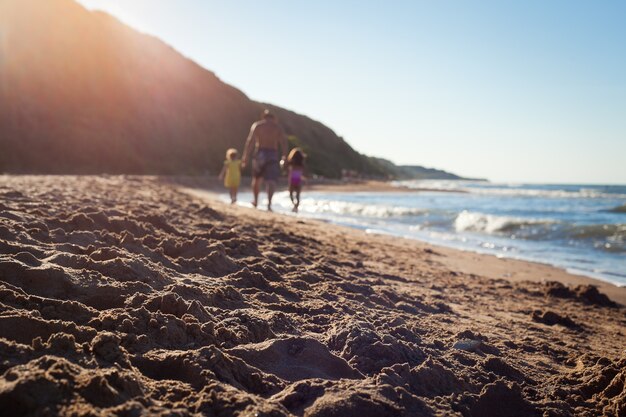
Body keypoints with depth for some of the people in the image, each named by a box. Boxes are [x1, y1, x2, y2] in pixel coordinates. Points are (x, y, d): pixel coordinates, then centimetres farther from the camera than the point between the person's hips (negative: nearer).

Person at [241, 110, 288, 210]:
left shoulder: (256, 125, 6)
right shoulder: (277, 127, 10)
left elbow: (250, 141, -4)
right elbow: (283, 142, -4)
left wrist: (246, 157, -5)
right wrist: (284, 156, -6)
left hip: (259, 153, 0)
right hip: (273, 155, 0)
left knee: (257, 178, 20)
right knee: (271, 180, -5)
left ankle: (256, 200, 31)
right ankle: (269, 204, -20)